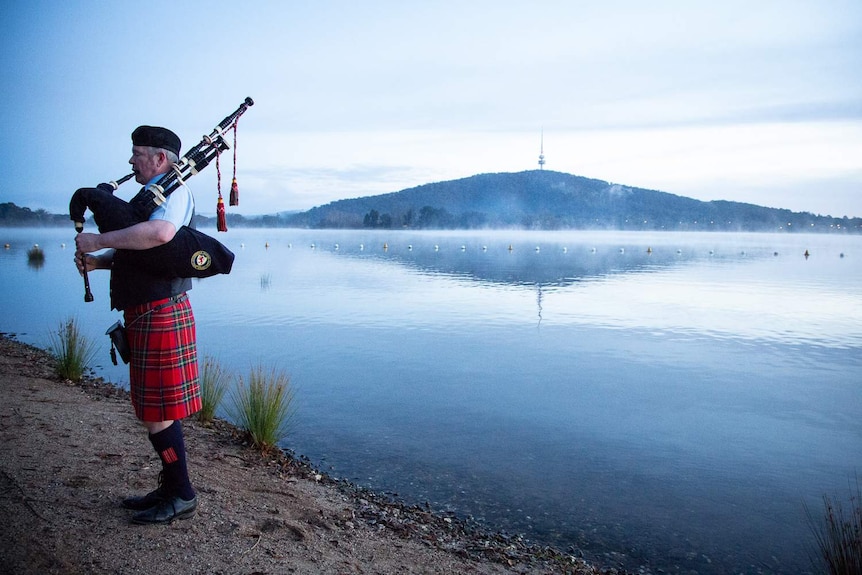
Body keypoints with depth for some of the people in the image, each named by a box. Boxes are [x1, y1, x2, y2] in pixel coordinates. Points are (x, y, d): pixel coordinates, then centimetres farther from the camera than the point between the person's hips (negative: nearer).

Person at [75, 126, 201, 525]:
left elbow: (160, 233, -33)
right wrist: (96, 261, 2)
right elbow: (133, 253, 21)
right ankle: (170, 488, 28)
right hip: (146, 315, 10)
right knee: (155, 409, 16)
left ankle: (182, 498, 11)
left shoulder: (173, 192, -11)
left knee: (157, 414, -2)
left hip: (160, 316, -10)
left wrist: (99, 241, -23)